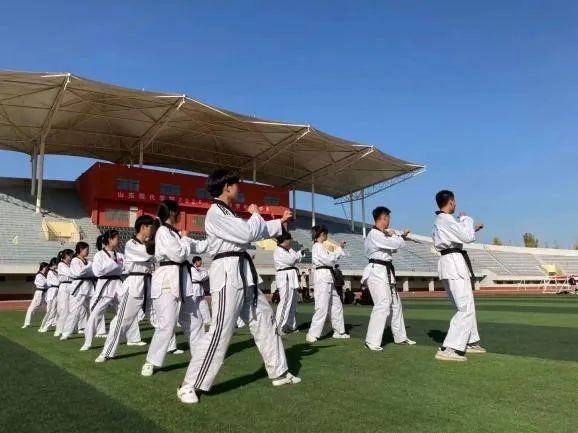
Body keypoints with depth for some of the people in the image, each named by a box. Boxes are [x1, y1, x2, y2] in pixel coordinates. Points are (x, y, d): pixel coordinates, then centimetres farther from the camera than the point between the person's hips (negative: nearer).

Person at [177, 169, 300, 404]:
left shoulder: (228, 213, 19)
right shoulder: (215, 213, -13)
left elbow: (257, 232, 28)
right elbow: (247, 234, -19)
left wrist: (281, 221, 27)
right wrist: (255, 214, 0)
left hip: (244, 274, 10)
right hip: (228, 275, -10)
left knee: (264, 320, 16)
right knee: (220, 332, -12)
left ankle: (279, 372, 29)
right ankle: (189, 386, 0)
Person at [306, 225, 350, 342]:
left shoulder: (321, 246, 19)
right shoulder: (317, 246, -11)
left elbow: (331, 259, 20)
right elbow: (329, 260, -17)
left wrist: (339, 248, 16)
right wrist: (339, 249, -3)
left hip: (328, 277, 10)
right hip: (322, 277, -10)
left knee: (336, 304, 14)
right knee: (322, 307, -12)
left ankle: (339, 331, 23)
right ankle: (312, 335, -9)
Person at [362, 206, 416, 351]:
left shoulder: (381, 234, 16)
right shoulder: (374, 234, -18)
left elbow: (394, 247, 23)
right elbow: (397, 244, -18)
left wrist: (401, 236, 10)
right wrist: (394, 235, 3)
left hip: (386, 272, 11)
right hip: (377, 272, -11)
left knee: (395, 304, 17)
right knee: (382, 305, -17)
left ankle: (400, 337, 30)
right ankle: (372, 341, -13)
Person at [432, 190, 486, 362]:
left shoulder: (440, 221, 17)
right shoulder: (446, 219, -15)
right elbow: (467, 237, -18)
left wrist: (472, 228, 31)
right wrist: (465, 219, -2)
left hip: (451, 263, 11)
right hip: (455, 264, -11)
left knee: (467, 306, 21)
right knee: (466, 309, -11)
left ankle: (471, 342, 31)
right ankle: (448, 349, -15)